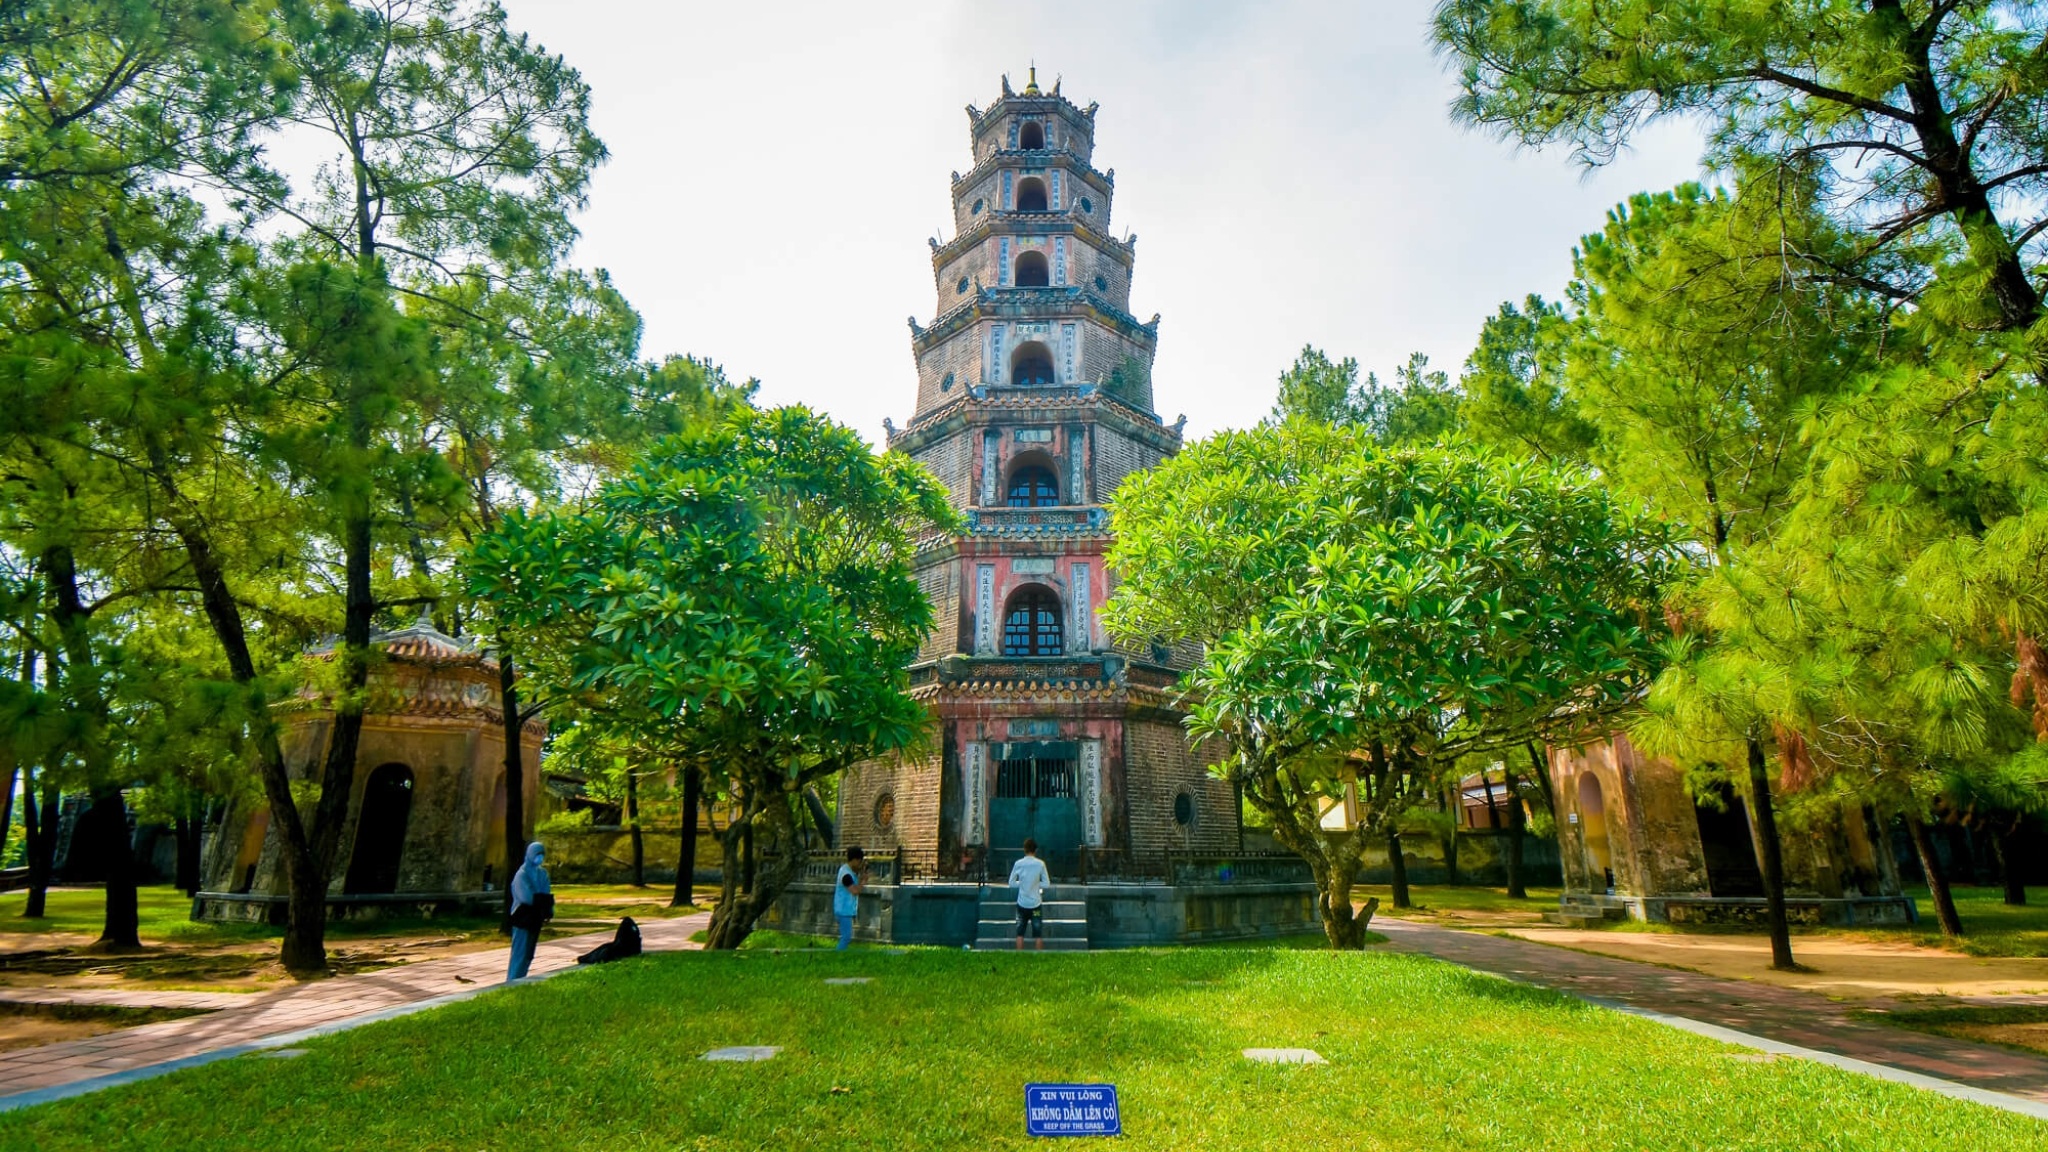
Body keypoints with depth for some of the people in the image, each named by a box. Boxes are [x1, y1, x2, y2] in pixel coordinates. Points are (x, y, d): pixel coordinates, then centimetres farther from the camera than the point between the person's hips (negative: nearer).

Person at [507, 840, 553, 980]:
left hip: (536, 920, 7)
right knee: (520, 953, -7)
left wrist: (549, 911, -7)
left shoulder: (542, 873, 10)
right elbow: (527, 897, -22)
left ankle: (519, 981, 19)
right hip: (523, 920, -7)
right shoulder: (522, 875, -12)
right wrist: (544, 899, -13)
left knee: (528, 954, 12)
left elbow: (547, 894, 7)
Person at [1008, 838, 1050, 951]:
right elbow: (1046, 883, -3)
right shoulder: (1040, 864, -7)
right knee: (1038, 934, 5)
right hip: (1035, 903, -1)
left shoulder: (1018, 864, -4)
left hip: (1022, 903, 1)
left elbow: (1011, 883, 0)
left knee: (1020, 933, 9)